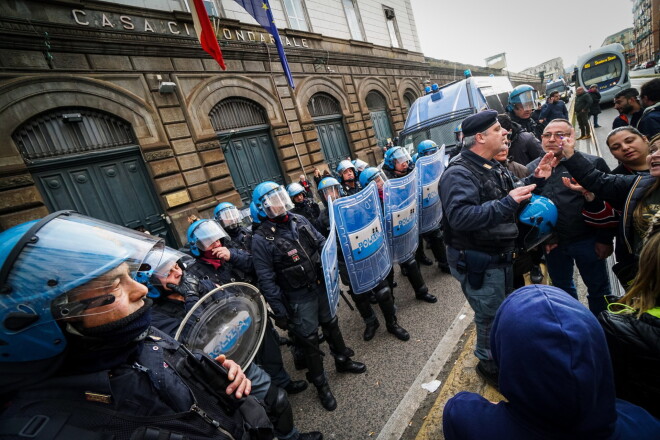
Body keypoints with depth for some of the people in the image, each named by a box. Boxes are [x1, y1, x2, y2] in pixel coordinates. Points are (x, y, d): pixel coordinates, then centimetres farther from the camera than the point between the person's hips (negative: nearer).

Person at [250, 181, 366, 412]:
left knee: (331, 324, 22)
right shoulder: (261, 239, -18)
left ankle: (343, 360, 48)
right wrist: (280, 312, -13)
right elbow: (267, 281, -16)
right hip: (299, 297, -5)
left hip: (322, 285, 5)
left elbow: (322, 243, 8)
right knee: (309, 339, 10)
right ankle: (321, 384, 34)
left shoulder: (299, 221, -2)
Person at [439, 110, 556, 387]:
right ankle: (488, 362, 33)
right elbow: (460, 217, -37)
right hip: (477, 262, -10)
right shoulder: (459, 173, -23)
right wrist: (507, 203, -35)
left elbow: (511, 198, 18)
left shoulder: (490, 167, 10)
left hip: (499, 257, 10)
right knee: (491, 315, 6)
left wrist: (535, 180, 5)